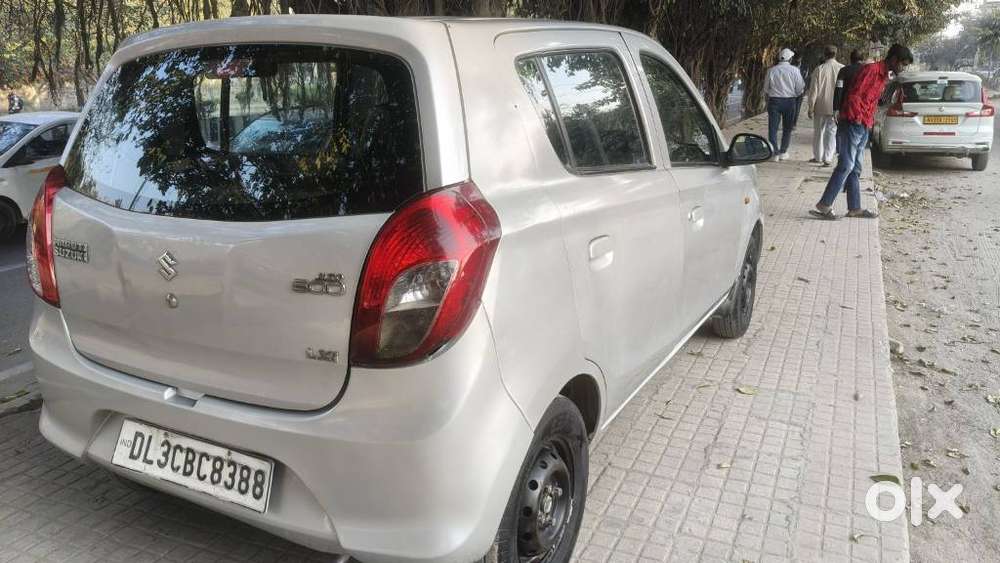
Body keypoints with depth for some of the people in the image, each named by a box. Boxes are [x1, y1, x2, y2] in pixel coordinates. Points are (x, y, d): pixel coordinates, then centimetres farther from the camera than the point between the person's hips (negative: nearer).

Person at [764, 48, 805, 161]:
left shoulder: (771, 70, -2)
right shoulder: (794, 70, -6)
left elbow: (766, 89, 5)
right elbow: (800, 89, -3)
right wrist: (794, 95, 16)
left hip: (774, 101, 0)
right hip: (789, 101, 0)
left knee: (773, 128, 3)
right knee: (787, 128, 13)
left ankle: (775, 153, -3)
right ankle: (783, 152, 16)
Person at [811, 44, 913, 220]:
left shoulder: (884, 77, 17)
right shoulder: (871, 70, -12)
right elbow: (854, 95, -19)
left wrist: (870, 120, 12)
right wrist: (858, 118, -15)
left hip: (864, 128, 10)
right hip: (852, 124, -10)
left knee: (855, 169, 10)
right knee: (846, 166, -12)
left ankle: (854, 208, 13)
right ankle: (824, 206, -13)